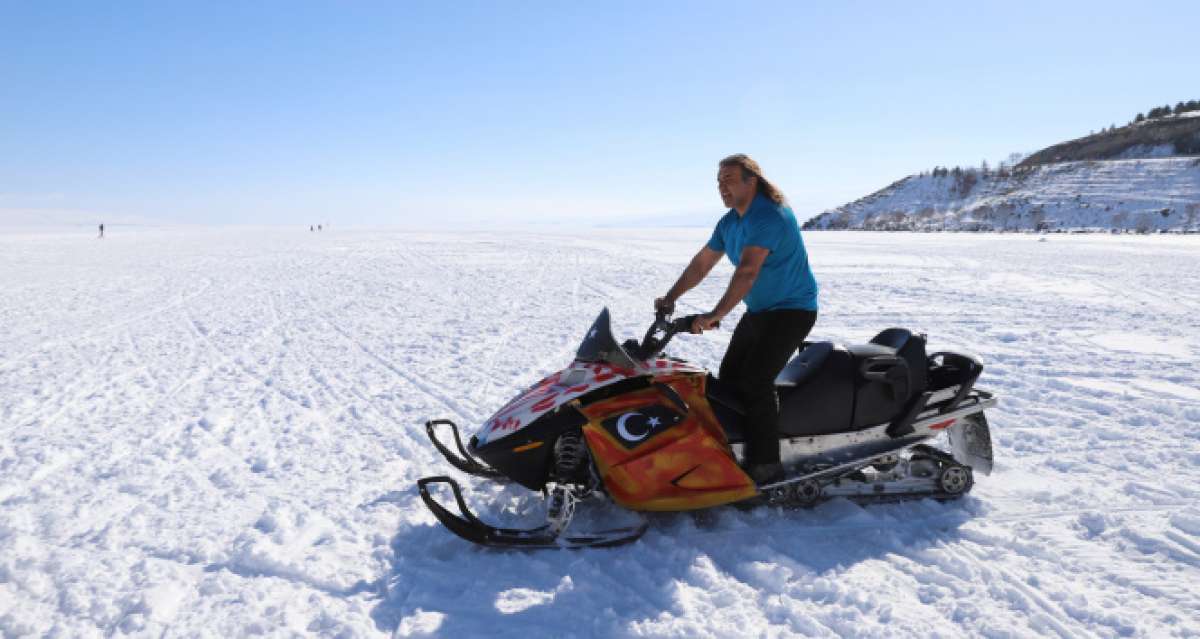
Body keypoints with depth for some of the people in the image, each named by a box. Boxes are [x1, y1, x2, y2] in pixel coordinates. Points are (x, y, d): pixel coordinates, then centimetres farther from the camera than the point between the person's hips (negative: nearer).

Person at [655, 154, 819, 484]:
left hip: (792, 310, -9)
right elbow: (701, 264, 11)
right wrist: (670, 298, 2)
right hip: (759, 311, 9)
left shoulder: (769, 215, -22)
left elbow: (747, 271, -33)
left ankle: (765, 464, -11)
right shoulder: (729, 222, 7)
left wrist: (715, 315, -38)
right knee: (729, 377, 6)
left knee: (755, 379, -19)